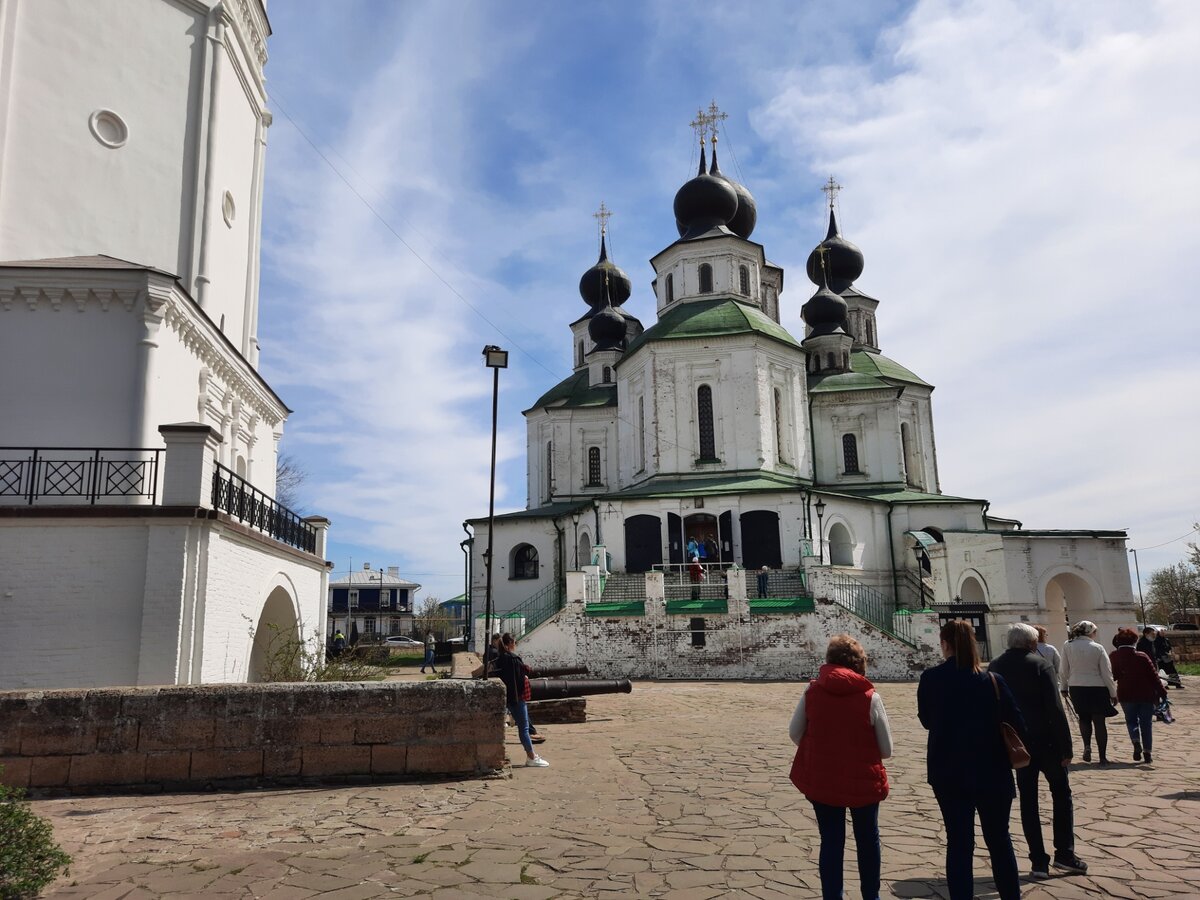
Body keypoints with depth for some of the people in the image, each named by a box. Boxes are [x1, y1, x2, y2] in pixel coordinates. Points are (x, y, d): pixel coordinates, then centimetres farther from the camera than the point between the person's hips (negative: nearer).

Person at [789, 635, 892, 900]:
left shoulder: (812, 692, -8)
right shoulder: (870, 697, -14)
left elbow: (795, 733, 1)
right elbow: (886, 749, -8)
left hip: (821, 781, 1)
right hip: (863, 781, -1)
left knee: (831, 842, 13)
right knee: (868, 840, 21)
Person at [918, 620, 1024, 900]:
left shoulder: (930, 679, -10)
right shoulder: (992, 681, -13)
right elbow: (1016, 725, -9)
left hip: (948, 772, 0)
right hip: (991, 772, 0)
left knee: (958, 842, 10)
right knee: (999, 840, 18)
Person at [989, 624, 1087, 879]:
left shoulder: (994, 667, 3)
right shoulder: (1040, 664, -11)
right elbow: (1055, 709, -16)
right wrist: (1066, 747, -12)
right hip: (1045, 741, -3)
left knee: (1028, 801, 9)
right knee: (1061, 794, 14)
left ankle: (1039, 862, 10)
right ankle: (1064, 854, 13)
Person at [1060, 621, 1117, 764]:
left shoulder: (1067, 646, -4)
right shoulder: (1098, 648, -9)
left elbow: (1064, 670, 3)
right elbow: (1106, 673, -4)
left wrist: (1064, 686, 16)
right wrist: (1113, 693, 5)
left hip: (1076, 688, 2)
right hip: (1097, 688, -2)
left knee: (1084, 718, 20)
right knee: (1099, 721, 7)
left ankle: (1087, 746, 0)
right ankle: (1102, 757, 10)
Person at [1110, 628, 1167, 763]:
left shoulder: (1113, 657, -3)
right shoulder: (1141, 656, -8)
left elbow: (1112, 675, 6)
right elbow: (1153, 676, -7)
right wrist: (1162, 693, -4)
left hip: (1126, 695, 1)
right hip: (1146, 695, -1)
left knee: (1131, 720, 15)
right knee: (1146, 723, 10)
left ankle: (1136, 742, -11)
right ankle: (1148, 752, 9)